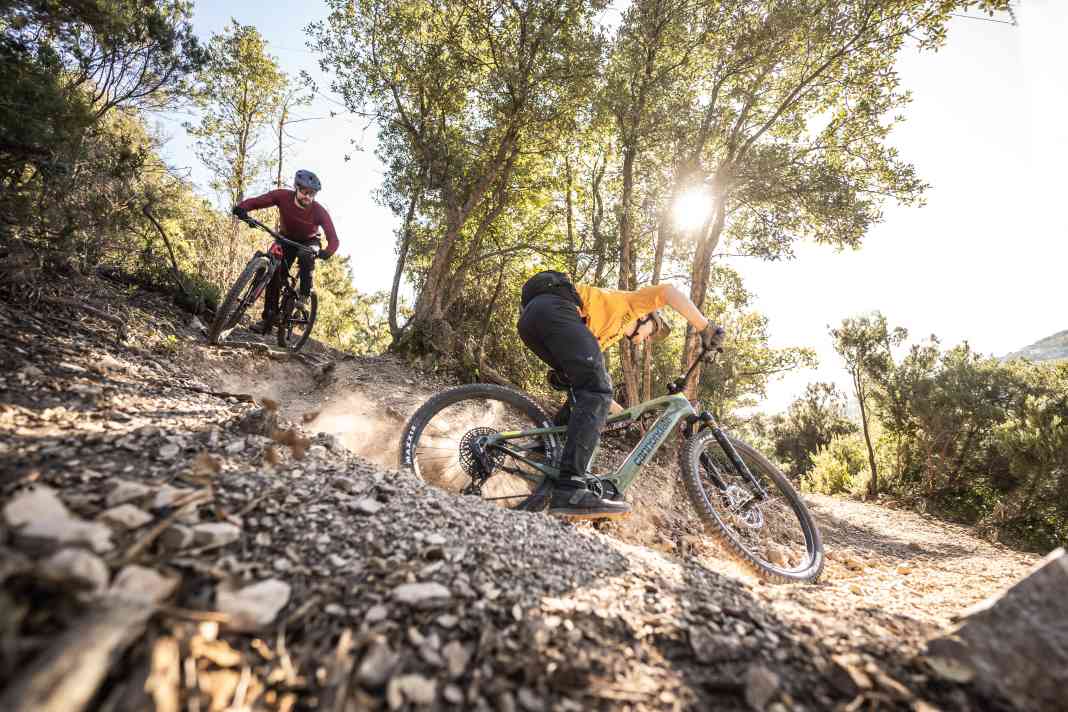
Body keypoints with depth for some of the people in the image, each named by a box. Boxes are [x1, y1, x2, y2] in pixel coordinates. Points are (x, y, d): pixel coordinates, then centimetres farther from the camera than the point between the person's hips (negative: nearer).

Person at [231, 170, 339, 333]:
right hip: (286, 239, 2)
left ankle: (304, 296, -15)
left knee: (305, 257, -36)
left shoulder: (319, 211, -29)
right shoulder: (283, 196, -23)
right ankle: (268, 318, -2)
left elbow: (333, 238, -36)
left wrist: (327, 252, -57)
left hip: (309, 242, -2)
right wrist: (241, 207, -46)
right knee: (275, 274, -10)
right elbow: (256, 201, -24)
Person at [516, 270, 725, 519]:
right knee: (596, 391, -15)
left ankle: (549, 481, 3)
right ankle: (569, 489, -27)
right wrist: (705, 328, 10)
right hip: (554, 308, -8)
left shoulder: (607, 334, 40)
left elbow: (595, 384, 36)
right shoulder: (631, 303, 25)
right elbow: (668, 292, 7)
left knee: (588, 392, 11)